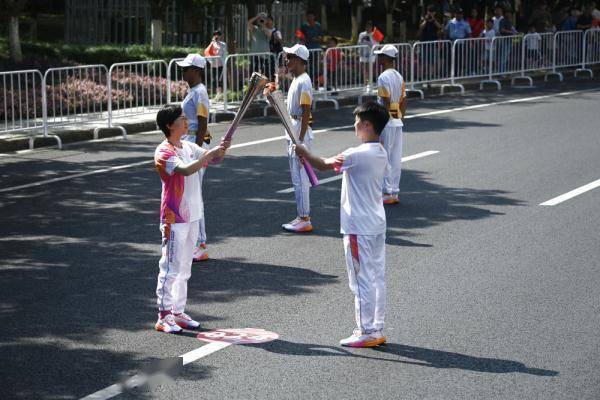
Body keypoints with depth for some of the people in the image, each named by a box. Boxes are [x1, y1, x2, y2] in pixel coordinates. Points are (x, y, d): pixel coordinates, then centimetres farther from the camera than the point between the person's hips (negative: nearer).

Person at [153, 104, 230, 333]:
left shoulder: (189, 147, 11)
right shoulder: (164, 152, -14)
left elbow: (215, 158, 12)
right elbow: (186, 169, -29)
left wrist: (222, 149, -10)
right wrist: (212, 152, -28)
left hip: (192, 217, 8)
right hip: (174, 219, -8)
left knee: (184, 269, 12)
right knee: (171, 269, -6)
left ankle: (178, 313, 19)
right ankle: (163, 317, -2)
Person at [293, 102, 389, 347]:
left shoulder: (357, 155, -19)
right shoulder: (381, 153, 7)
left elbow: (324, 165, -9)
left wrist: (304, 153, 6)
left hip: (359, 229, -9)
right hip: (377, 225, 9)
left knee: (362, 281, -1)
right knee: (377, 279, 11)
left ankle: (367, 332, 4)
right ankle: (377, 330, 18)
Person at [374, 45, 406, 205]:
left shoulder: (383, 77, -14)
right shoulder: (399, 76, 13)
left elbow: (386, 103, -19)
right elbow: (403, 102, 14)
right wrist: (399, 119, 19)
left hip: (387, 120, -9)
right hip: (398, 121, 9)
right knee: (396, 158, 10)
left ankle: (387, 193, -3)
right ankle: (394, 193, 14)